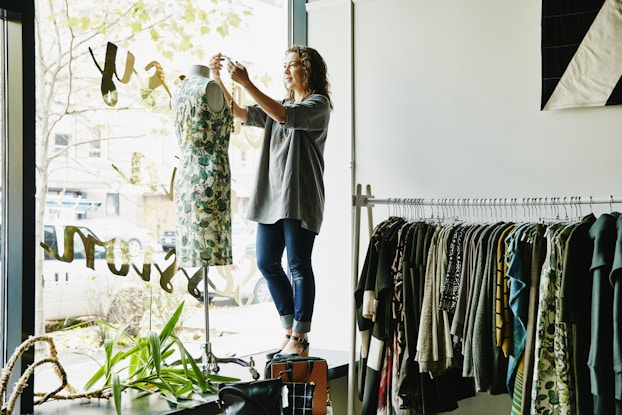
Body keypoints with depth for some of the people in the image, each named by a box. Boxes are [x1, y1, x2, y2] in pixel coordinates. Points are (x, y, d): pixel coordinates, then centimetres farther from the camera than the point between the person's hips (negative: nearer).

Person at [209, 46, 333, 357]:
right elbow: (239, 114, 12)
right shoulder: (278, 106, 22)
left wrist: (246, 83, -22)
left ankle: (300, 339, 2)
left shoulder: (318, 104, -3)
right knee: (267, 263, 7)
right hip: (271, 195, 8)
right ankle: (290, 330, 19)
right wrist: (217, 80, 1)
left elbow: (284, 116, -21)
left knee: (299, 266, -5)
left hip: (299, 198, -8)